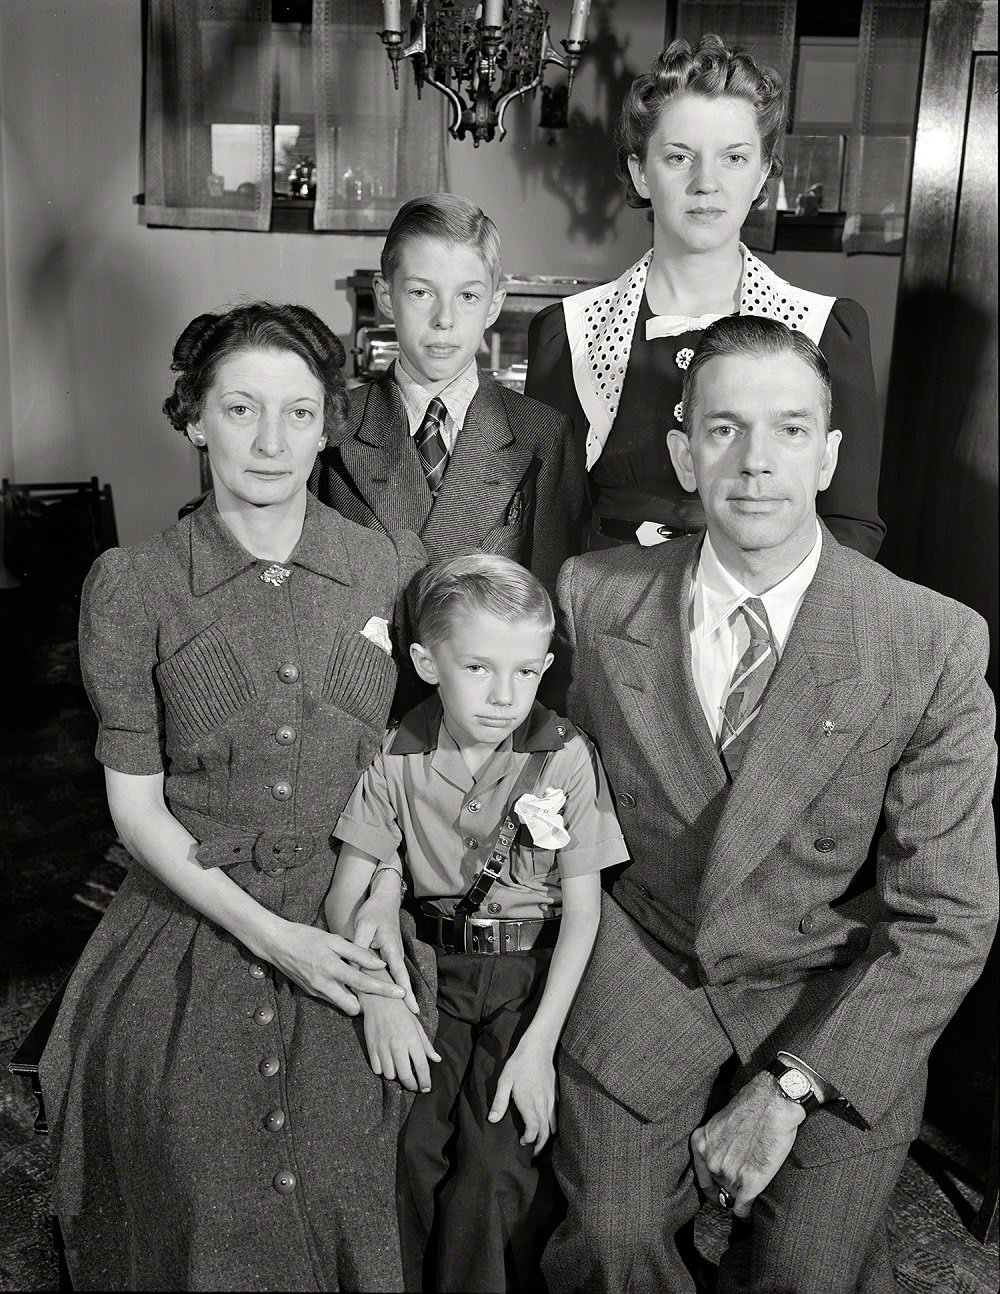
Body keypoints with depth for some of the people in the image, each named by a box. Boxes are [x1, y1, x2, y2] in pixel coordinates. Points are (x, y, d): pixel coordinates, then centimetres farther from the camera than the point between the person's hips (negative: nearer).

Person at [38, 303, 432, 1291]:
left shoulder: (393, 567, -4)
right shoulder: (132, 586, -9)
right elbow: (135, 800, -6)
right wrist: (267, 933, -15)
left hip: (351, 932, 1)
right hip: (195, 923, -1)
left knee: (342, 1201, 12)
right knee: (198, 1214, 10)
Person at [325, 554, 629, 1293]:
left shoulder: (566, 759, -10)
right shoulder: (399, 758, -5)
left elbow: (582, 910, -7)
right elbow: (348, 893, -2)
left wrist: (539, 1044, -13)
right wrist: (377, 998, -17)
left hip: (534, 974, -1)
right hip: (431, 964, 2)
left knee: (494, 1167, -13)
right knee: (411, 1150, -11)